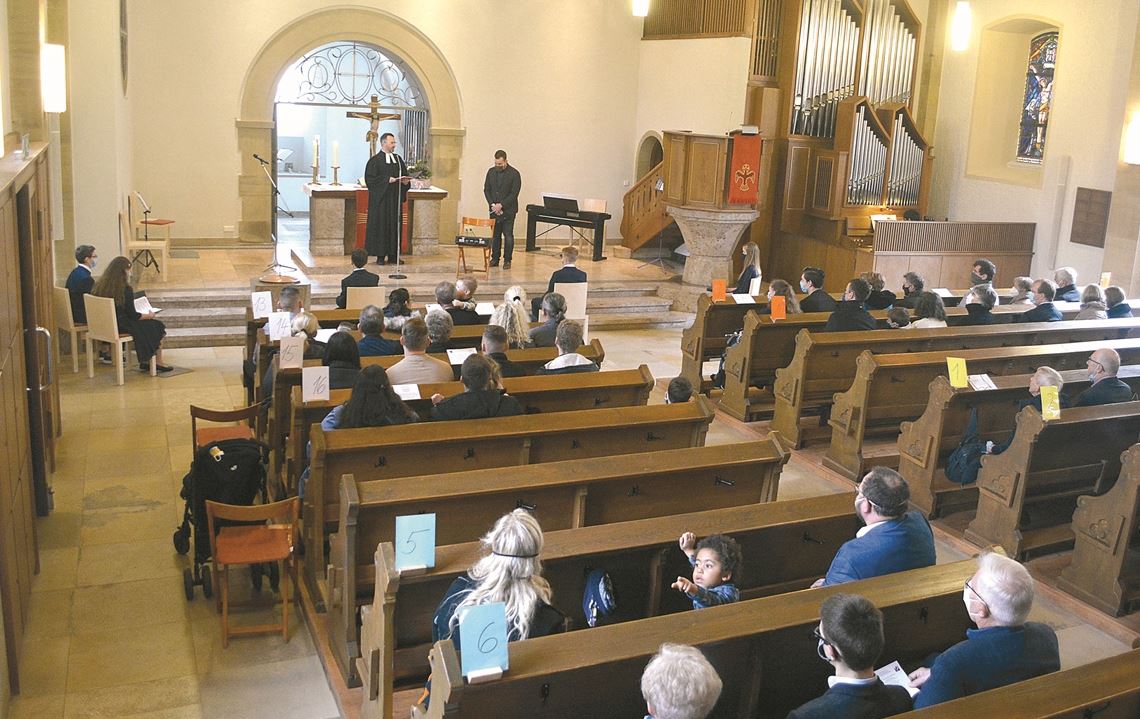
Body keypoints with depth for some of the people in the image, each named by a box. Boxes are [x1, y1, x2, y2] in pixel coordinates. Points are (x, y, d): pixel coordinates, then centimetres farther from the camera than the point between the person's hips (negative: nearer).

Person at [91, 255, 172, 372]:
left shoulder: (99, 286, 2)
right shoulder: (126, 289, -19)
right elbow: (133, 315, -15)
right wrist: (149, 315, 3)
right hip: (122, 327, -8)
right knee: (157, 327, 11)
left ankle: (144, 362, 23)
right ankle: (157, 363, 18)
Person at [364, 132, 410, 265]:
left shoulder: (398, 159, 13)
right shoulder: (375, 160, -5)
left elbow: (405, 176, 17)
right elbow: (370, 179, -12)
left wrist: (405, 181, -7)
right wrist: (387, 180, -19)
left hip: (395, 199, 5)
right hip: (381, 199, -5)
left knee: (395, 225, 5)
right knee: (380, 225, -4)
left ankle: (393, 255, 10)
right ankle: (380, 256, 0)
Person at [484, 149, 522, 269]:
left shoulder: (514, 174, -8)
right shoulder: (491, 172, 7)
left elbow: (514, 194, -11)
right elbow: (486, 190, 8)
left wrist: (501, 205, -16)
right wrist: (492, 204, -6)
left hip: (508, 210, -4)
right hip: (494, 209, 4)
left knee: (508, 235, -2)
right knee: (495, 235, 8)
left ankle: (507, 260, 5)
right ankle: (495, 259, 15)